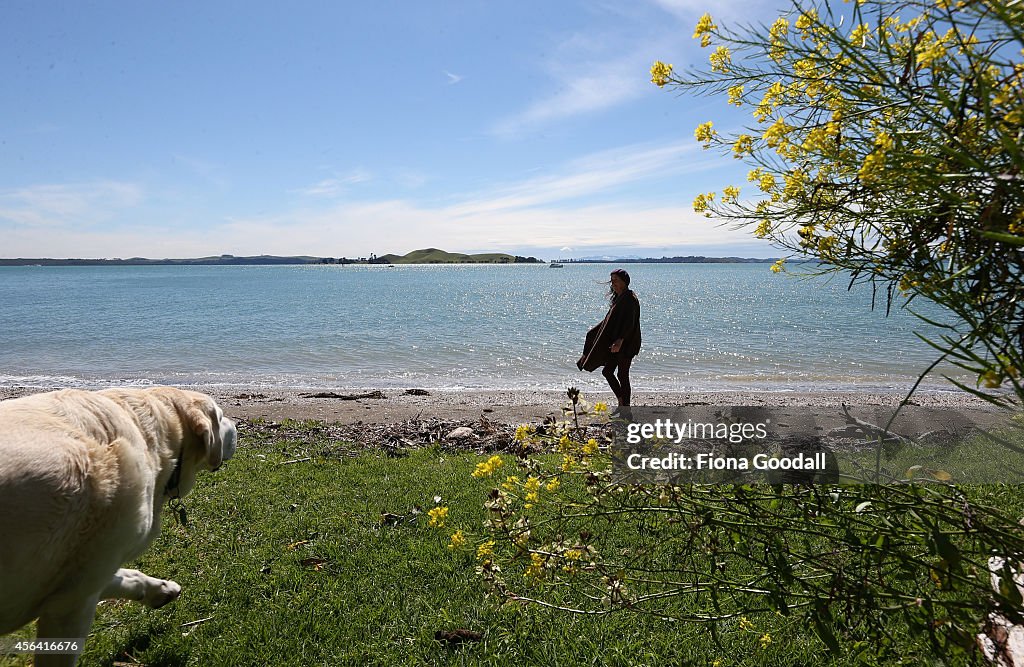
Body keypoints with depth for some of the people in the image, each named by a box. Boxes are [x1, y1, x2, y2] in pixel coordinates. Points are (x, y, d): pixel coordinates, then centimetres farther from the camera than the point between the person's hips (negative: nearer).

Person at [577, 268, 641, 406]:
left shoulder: (630, 299, -15)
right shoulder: (617, 297, 13)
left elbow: (629, 323, -24)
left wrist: (620, 340, -35)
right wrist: (594, 332, 28)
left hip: (626, 344, -10)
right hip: (615, 341, 10)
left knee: (622, 375, -3)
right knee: (607, 372, 12)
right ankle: (622, 402, 24)